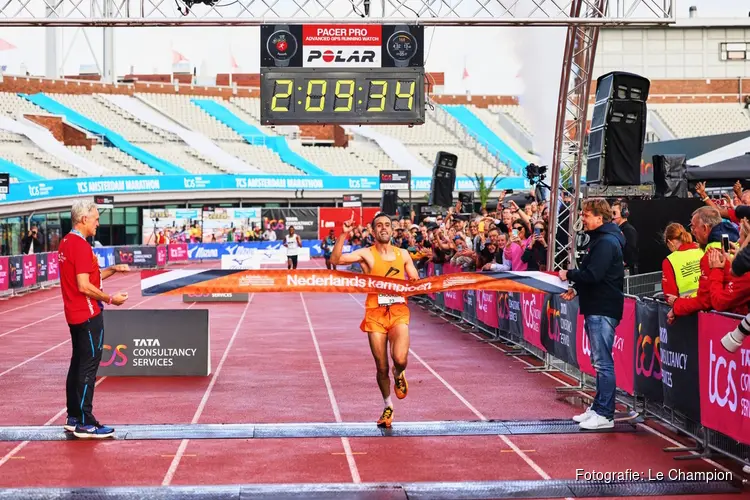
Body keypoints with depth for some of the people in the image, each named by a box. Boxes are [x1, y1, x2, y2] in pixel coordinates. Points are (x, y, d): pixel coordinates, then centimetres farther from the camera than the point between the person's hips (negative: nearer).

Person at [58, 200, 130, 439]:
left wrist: (112, 270, 12)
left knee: (78, 364, 15)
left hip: (74, 315, 10)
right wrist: (110, 299, -13)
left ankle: (73, 418, 23)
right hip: (88, 315, -10)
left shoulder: (66, 243, 12)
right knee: (88, 367, -6)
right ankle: (85, 424, -3)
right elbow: (84, 286, -22)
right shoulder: (81, 245, -18)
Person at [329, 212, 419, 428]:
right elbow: (335, 260, -13)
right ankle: (388, 407, 27)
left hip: (398, 311, 1)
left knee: (400, 359, -21)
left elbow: (416, 282, 17)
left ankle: (399, 374, 17)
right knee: (381, 367, 4)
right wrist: (343, 235, -21)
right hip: (375, 313, -1)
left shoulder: (403, 254, 10)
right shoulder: (366, 254, 0)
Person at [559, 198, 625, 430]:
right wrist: (576, 288, 9)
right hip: (595, 307, 11)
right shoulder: (599, 239, 17)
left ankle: (605, 415, -4)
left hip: (603, 310, -11)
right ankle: (598, 408, 23)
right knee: (599, 361, 15)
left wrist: (569, 274, -11)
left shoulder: (606, 242, -16)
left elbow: (593, 275, -25)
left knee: (603, 362, -7)